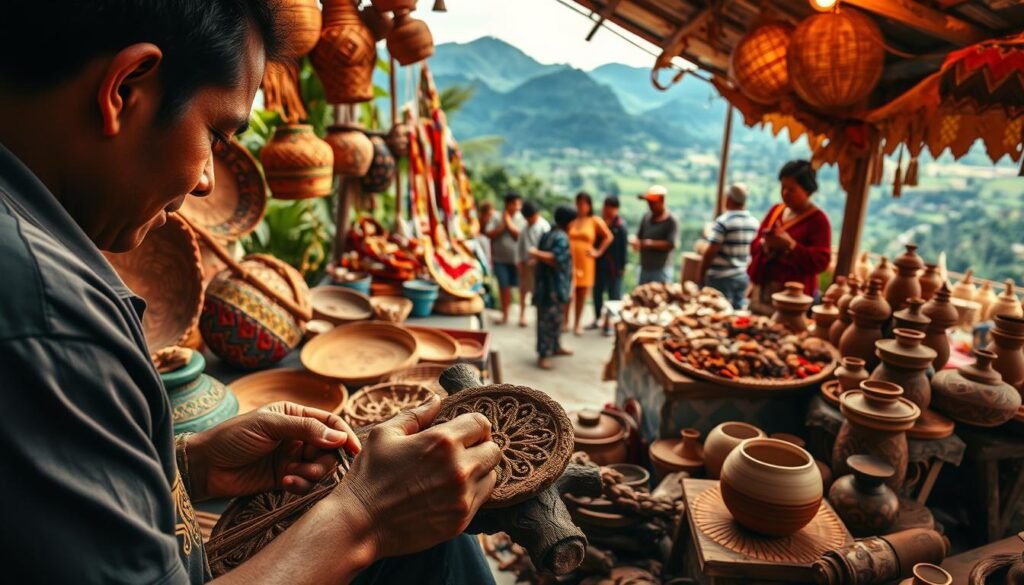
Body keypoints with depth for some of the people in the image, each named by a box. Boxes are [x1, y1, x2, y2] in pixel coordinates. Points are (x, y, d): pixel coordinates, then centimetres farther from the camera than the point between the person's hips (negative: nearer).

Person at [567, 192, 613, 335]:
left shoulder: (595, 221, 5)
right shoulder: (571, 220, 6)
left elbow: (608, 237, 7)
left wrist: (598, 252, 2)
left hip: (585, 262, 0)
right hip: (569, 260, 0)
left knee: (582, 293, 6)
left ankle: (578, 323, 19)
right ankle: (565, 321, 9)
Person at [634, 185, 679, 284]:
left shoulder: (671, 221, -10)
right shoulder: (646, 217, 8)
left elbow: (671, 244, -17)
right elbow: (639, 236, 15)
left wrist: (651, 243, -18)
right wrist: (637, 242, -7)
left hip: (661, 270, -7)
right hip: (644, 268, 7)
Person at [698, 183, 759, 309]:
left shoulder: (723, 221, -15)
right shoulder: (754, 223, 3)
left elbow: (710, 252, -16)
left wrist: (701, 273, -5)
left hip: (721, 277, -6)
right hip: (744, 277, 6)